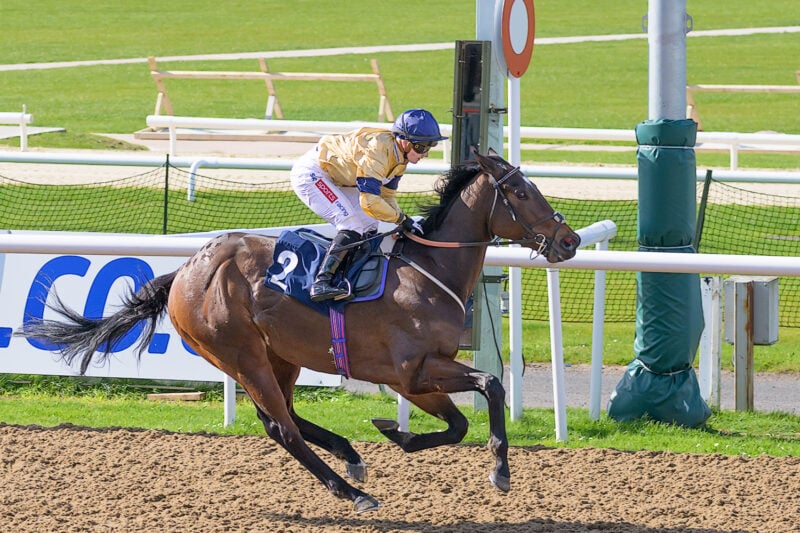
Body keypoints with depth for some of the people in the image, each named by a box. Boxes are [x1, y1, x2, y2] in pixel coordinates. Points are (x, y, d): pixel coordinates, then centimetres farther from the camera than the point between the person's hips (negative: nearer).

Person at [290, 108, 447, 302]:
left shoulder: (399, 156, -2)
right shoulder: (378, 150, -32)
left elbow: (387, 195, 7)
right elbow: (369, 202, -36)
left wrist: (405, 222, -9)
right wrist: (402, 219, -27)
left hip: (334, 179, 10)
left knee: (369, 228, 6)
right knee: (352, 226, -22)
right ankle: (321, 283, -30)